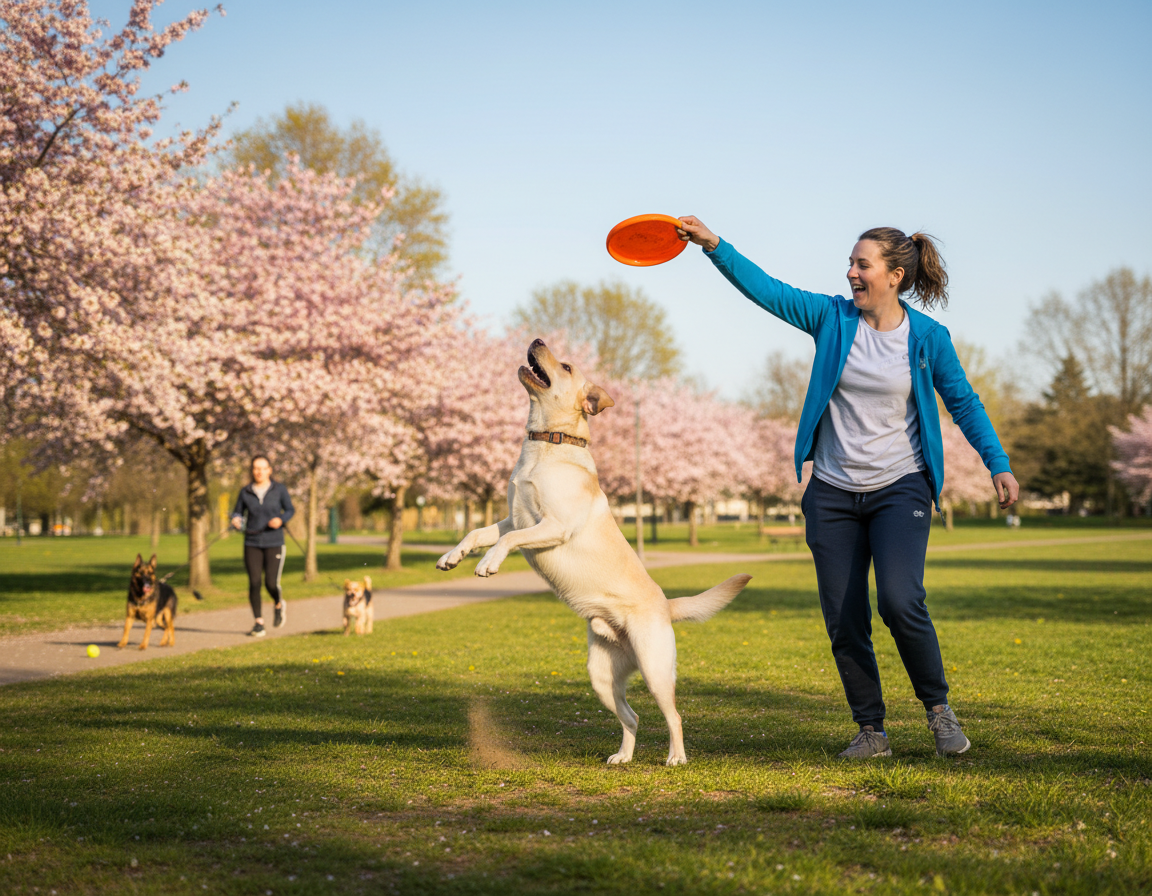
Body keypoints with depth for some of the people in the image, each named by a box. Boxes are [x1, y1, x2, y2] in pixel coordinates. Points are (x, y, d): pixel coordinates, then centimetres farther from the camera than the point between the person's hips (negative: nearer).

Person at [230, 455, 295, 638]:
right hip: (252, 544, 2)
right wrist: (236, 521, -11)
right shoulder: (245, 492, 5)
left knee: (271, 583, -10)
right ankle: (258, 622, 8)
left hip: (274, 543, -1)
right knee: (254, 582, -5)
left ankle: (279, 605, 24)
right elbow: (237, 512, 12)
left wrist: (281, 519, -14)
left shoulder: (279, 489, 1)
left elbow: (290, 510, 6)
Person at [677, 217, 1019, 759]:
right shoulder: (832, 319, 1)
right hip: (832, 492, 3)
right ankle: (871, 731, 16)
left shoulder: (928, 337, -3)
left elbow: (963, 402, 4)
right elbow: (766, 289, -4)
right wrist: (713, 245, -14)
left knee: (900, 602, -21)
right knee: (843, 622, 1)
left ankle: (939, 708, 3)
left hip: (901, 488, -3)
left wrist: (998, 464, -2)